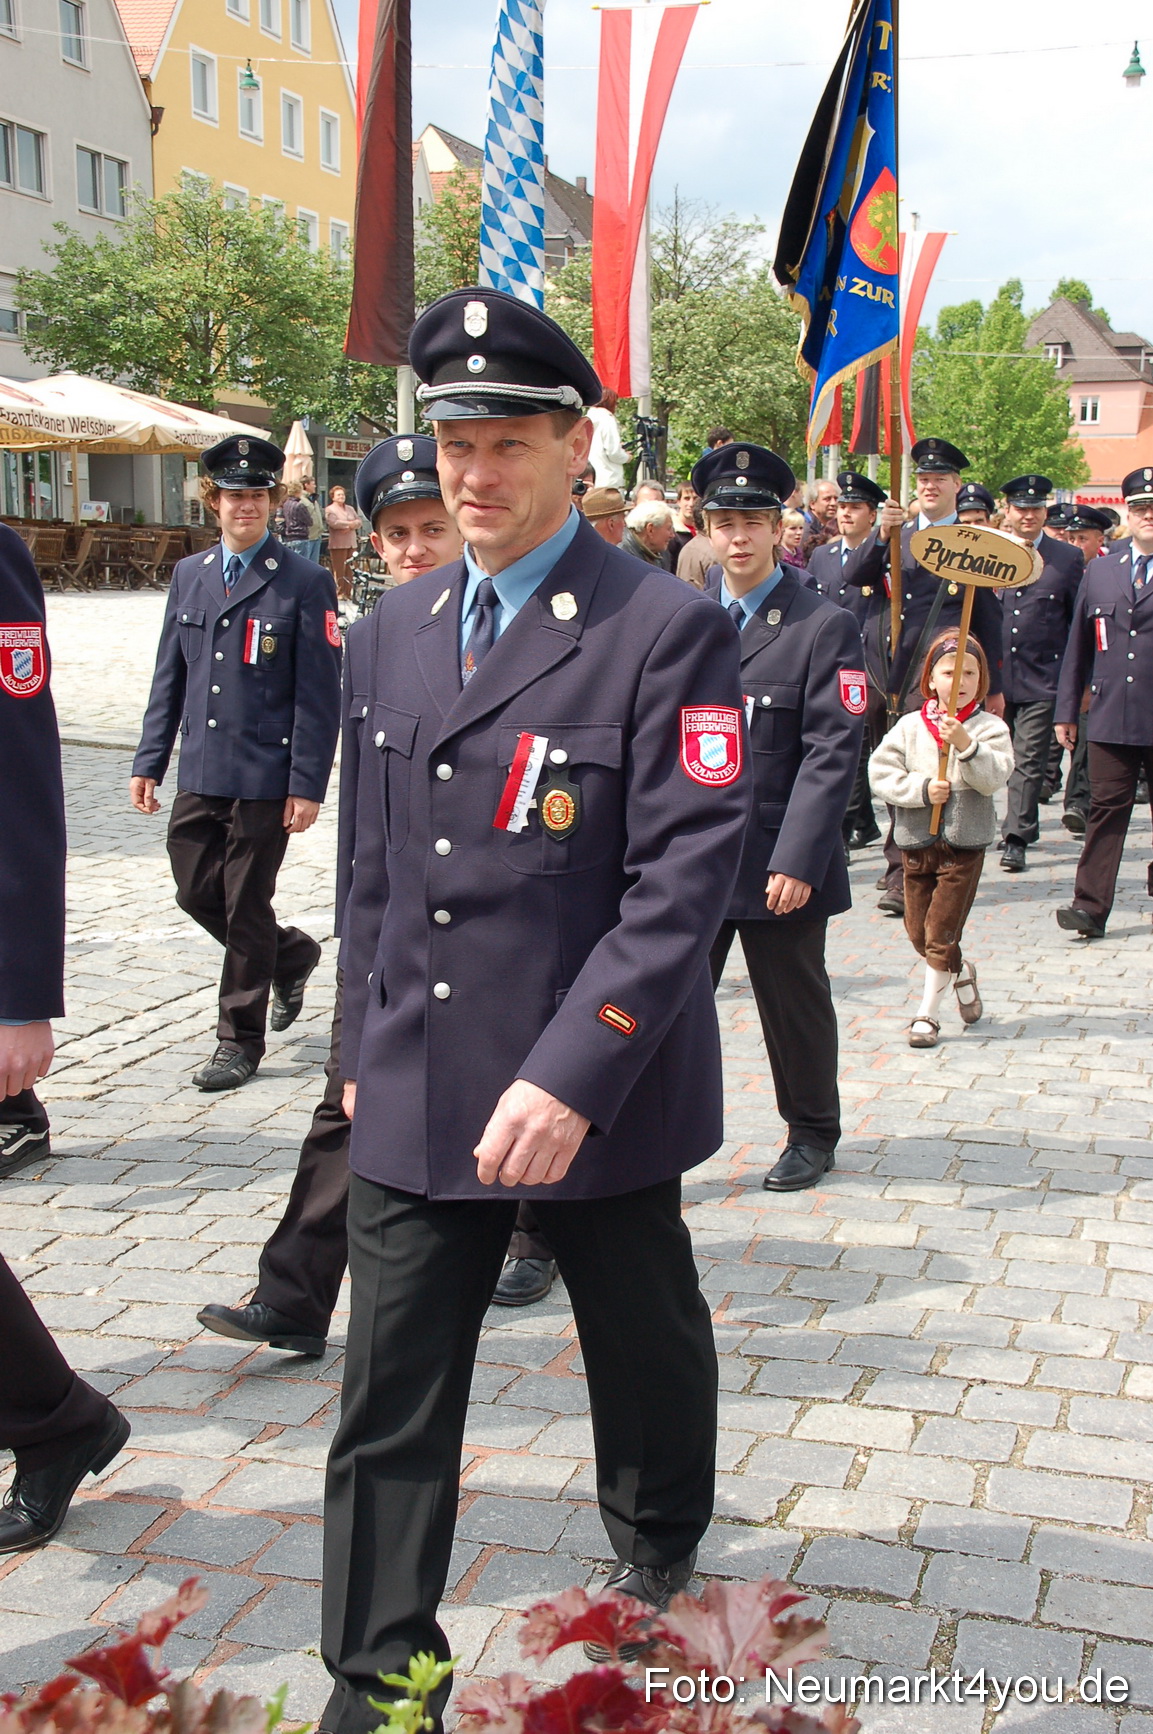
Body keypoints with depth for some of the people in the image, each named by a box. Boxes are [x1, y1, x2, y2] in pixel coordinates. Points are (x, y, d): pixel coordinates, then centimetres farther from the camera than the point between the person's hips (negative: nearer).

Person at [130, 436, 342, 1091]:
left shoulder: (306, 583, -7)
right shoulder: (189, 575, 10)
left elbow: (320, 695, -10)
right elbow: (170, 678, 14)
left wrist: (307, 786, -14)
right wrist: (149, 762, 9)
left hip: (264, 778, -6)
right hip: (200, 775, 6)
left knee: (246, 907, 2)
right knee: (197, 893, 12)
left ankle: (241, 1040, 17)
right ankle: (293, 956, 37)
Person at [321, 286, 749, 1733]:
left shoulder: (671, 630, -11)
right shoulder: (401, 624, 9)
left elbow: (683, 878, -18)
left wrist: (571, 1075, -25)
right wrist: (364, 1047, 15)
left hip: (601, 1094, -4)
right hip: (417, 1096, 4)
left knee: (645, 1347, 19)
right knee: (390, 1399, 5)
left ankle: (659, 1536, 49)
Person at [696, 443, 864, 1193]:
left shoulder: (827, 626, -5)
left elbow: (832, 753, -11)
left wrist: (797, 862, -18)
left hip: (777, 861, -3)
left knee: (795, 1005, 12)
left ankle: (813, 1134, 31)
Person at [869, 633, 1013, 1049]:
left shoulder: (989, 728, -3)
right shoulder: (910, 726, 1)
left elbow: (994, 777, -16)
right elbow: (880, 773, -5)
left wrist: (965, 744, -29)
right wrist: (921, 788, -17)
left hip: (965, 845, -3)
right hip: (917, 842, 3)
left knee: (941, 933, -4)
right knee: (917, 931, 11)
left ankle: (928, 1013, 9)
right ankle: (961, 973, 39)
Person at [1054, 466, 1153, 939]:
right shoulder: (1100, 569, 11)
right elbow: (1078, 645, 13)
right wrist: (1067, 709, 9)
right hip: (1111, 716, 2)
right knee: (1106, 808, 0)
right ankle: (1090, 906, -1)